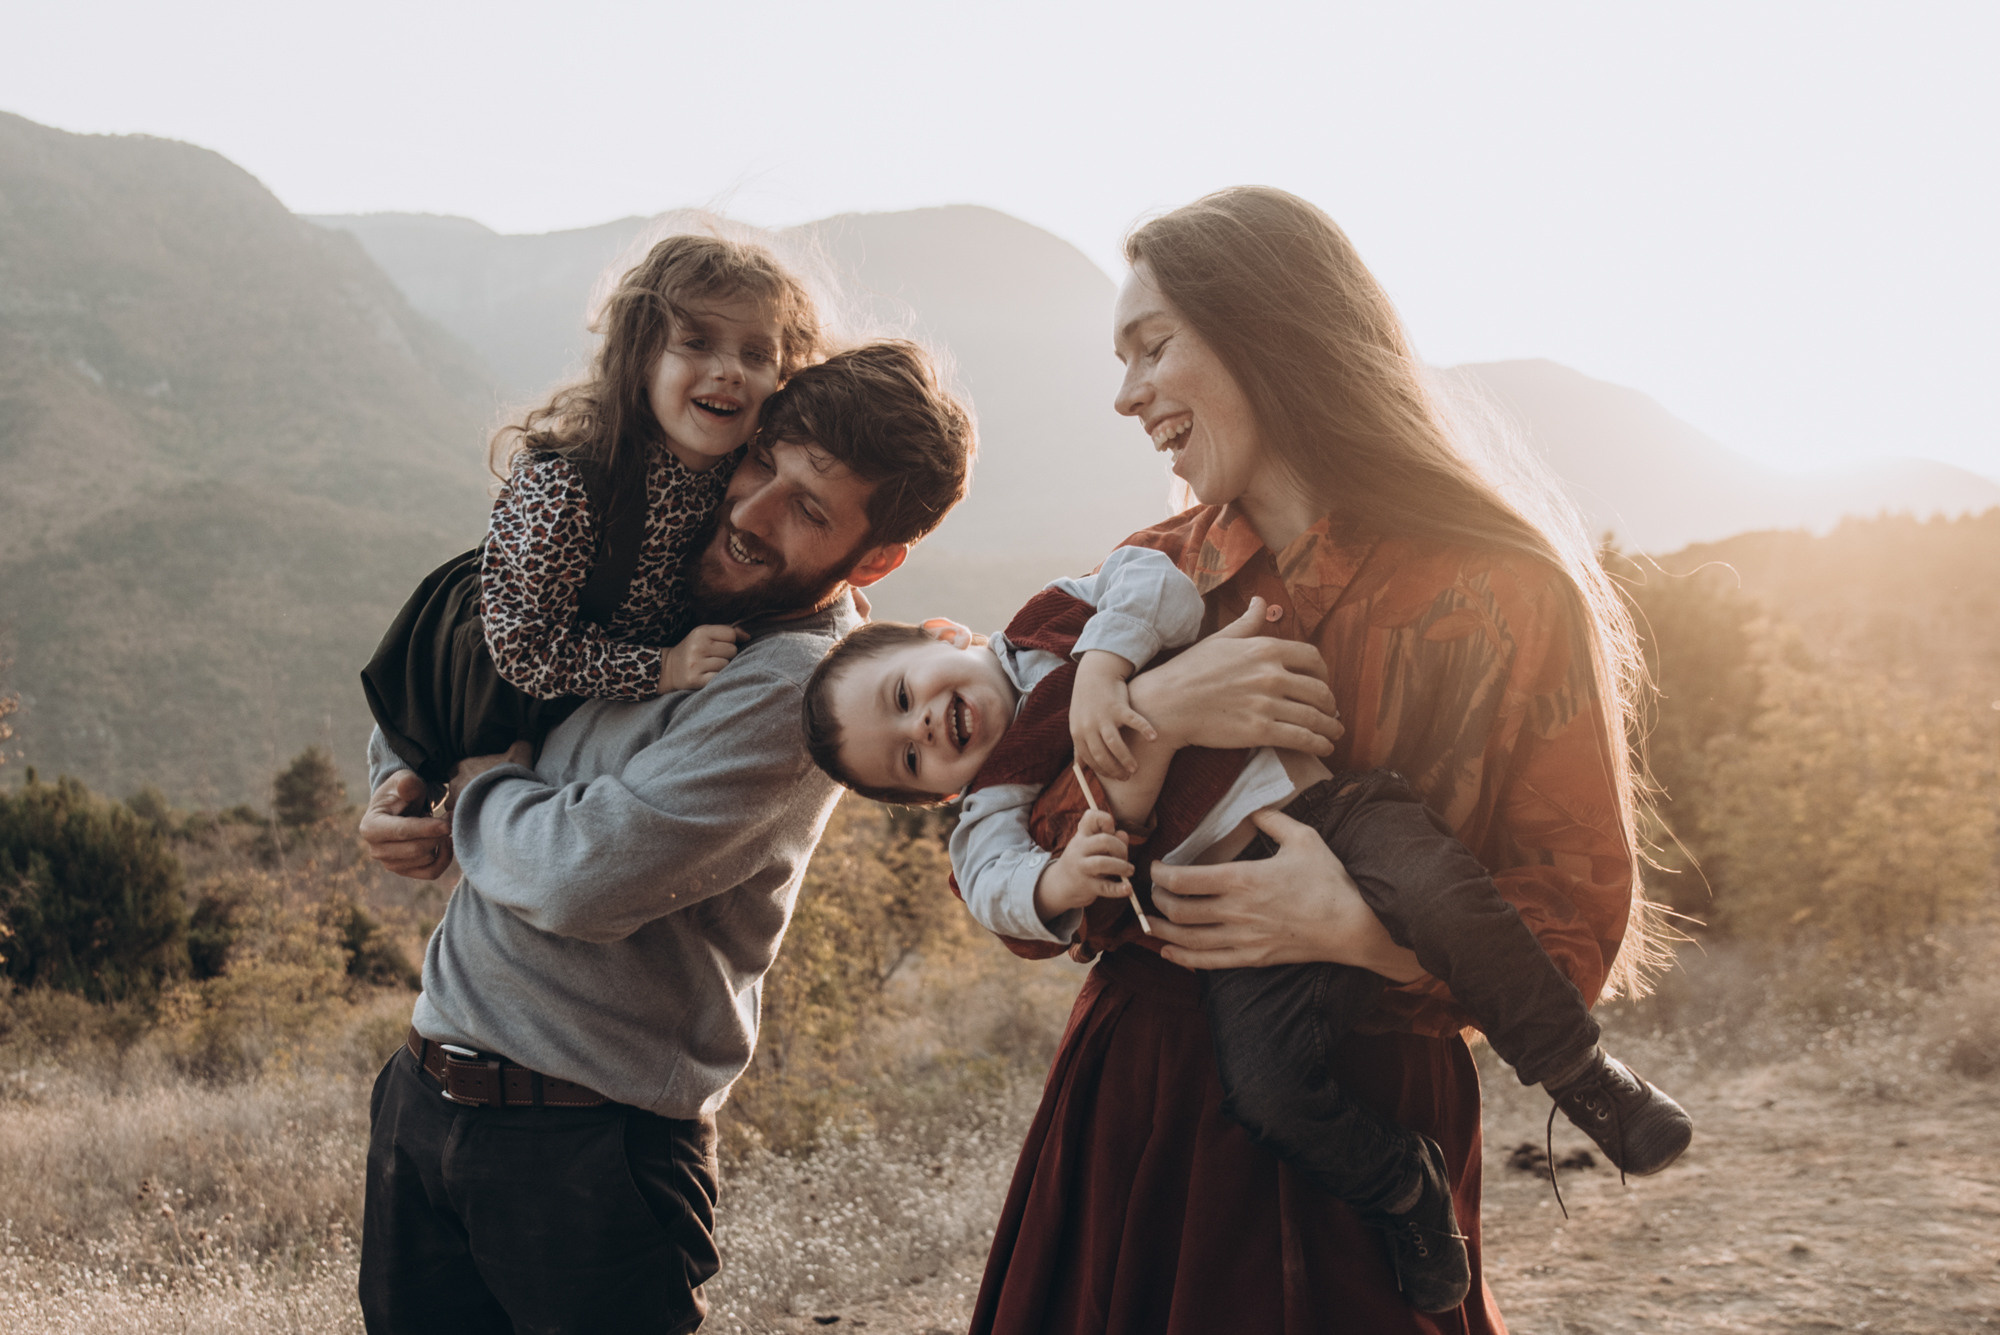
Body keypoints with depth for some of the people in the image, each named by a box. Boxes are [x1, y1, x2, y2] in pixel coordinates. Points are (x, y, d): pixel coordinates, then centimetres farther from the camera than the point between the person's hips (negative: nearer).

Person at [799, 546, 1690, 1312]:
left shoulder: (1049, 624, 18)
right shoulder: (988, 813, 15)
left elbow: (1156, 581, 2)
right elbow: (996, 884, -5)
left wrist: (1102, 665, -13)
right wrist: (1059, 883, -28)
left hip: (1318, 792, -1)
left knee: (1439, 897, -30)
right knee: (1266, 1087, -23)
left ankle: (1581, 1077, -8)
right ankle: (1406, 1192, 6)